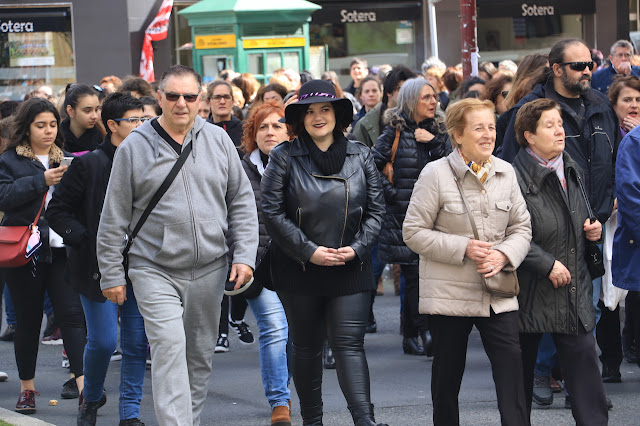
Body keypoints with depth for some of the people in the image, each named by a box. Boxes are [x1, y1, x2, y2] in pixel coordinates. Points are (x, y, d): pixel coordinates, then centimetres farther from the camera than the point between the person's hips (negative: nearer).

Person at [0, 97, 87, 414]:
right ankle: (27, 388, 18)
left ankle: (82, 382, -11)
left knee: (71, 313, -8)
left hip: (62, 249, 2)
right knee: (28, 319, 6)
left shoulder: (65, 159, 12)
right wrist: (42, 180, -20)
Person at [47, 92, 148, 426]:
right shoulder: (87, 165, -6)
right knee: (103, 341, -6)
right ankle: (90, 398, 21)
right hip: (99, 268, -4)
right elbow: (57, 211, -4)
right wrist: (87, 241, -14)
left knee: (138, 342, 1)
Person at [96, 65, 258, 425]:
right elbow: (114, 217, 2)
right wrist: (111, 274, 1)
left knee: (201, 355, 11)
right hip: (155, 271, -3)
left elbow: (242, 200, 9)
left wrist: (245, 255, 0)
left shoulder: (218, 141, 4)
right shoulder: (134, 148, -3)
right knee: (169, 347, -17)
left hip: (209, 270, 3)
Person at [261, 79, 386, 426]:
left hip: (350, 269, 0)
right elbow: (272, 212, -6)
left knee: (349, 344, -9)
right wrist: (309, 251, -13)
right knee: (306, 347, 9)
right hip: (299, 271, 0)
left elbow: (376, 209, 7)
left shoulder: (360, 156, 6)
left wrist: (356, 248, -8)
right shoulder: (284, 157, -1)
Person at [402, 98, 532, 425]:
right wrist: (463, 248, -16)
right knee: (448, 371, 8)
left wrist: (504, 254, -9)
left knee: (511, 366, -8)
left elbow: (522, 227, 12)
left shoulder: (505, 172, 6)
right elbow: (414, 232, -7)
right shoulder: (436, 174, -7)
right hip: (449, 294, -3)